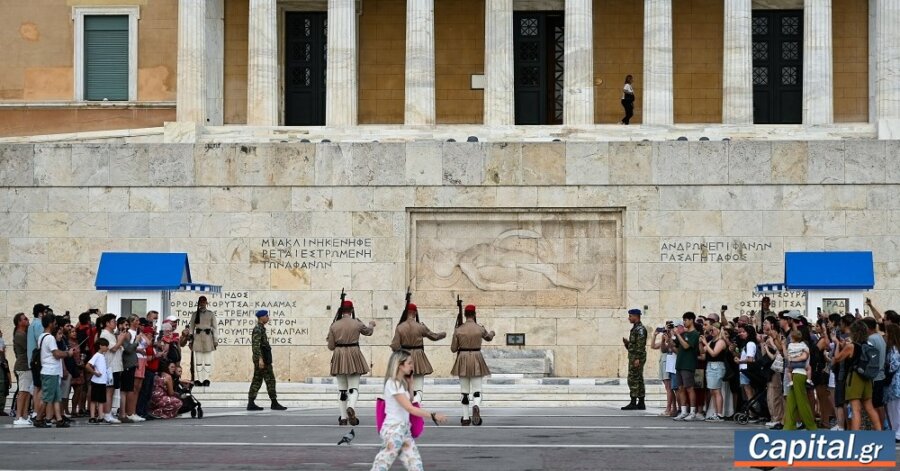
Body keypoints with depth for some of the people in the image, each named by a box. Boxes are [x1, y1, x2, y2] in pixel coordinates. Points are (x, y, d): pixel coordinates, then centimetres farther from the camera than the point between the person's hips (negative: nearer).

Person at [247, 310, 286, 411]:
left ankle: (251, 403, 4)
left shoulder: (260, 329, 19)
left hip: (261, 359, 10)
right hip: (263, 359, -10)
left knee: (257, 380, 7)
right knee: (270, 380, -7)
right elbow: (256, 345, -22)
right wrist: (260, 359, -27)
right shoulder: (258, 329, -13)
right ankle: (274, 403, -5)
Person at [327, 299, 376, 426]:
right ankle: (351, 407, -27)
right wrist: (371, 325, 41)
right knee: (354, 387, 2)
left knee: (342, 389, 10)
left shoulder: (334, 326, -3)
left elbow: (331, 346, 1)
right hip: (353, 356, -1)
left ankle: (343, 418, 11)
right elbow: (368, 331, 18)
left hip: (339, 357, 2)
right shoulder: (357, 323, -4)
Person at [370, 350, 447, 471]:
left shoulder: (401, 382, 11)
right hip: (393, 430, -9)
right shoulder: (393, 383, -18)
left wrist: (410, 378, 14)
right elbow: (410, 408, -22)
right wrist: (433, 416, -23)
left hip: (404, 429, 9)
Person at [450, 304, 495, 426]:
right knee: (477, 391, 2)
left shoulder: (458, 330, -5)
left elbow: (453, 349, 0)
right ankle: (476, 407, -30)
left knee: (464, 391, 12)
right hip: (476, 361, -1)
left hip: (463, 361, 1)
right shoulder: (480, 329, -4)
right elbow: (489, 338, 19)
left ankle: (465, 418, 13)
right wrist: (491, 333, 43)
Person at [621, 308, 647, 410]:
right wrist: (626, 342, 7)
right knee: (638, 380, 10)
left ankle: (633, 403, -13)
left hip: (637, 358, -10)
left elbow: (641, 344, -20)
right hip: (633, 357, 10)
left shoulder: (640, 329, -12)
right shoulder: (635, 328, 19)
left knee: (633, 380, -11)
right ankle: (641, 403, 11)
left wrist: (637, 359, -25)